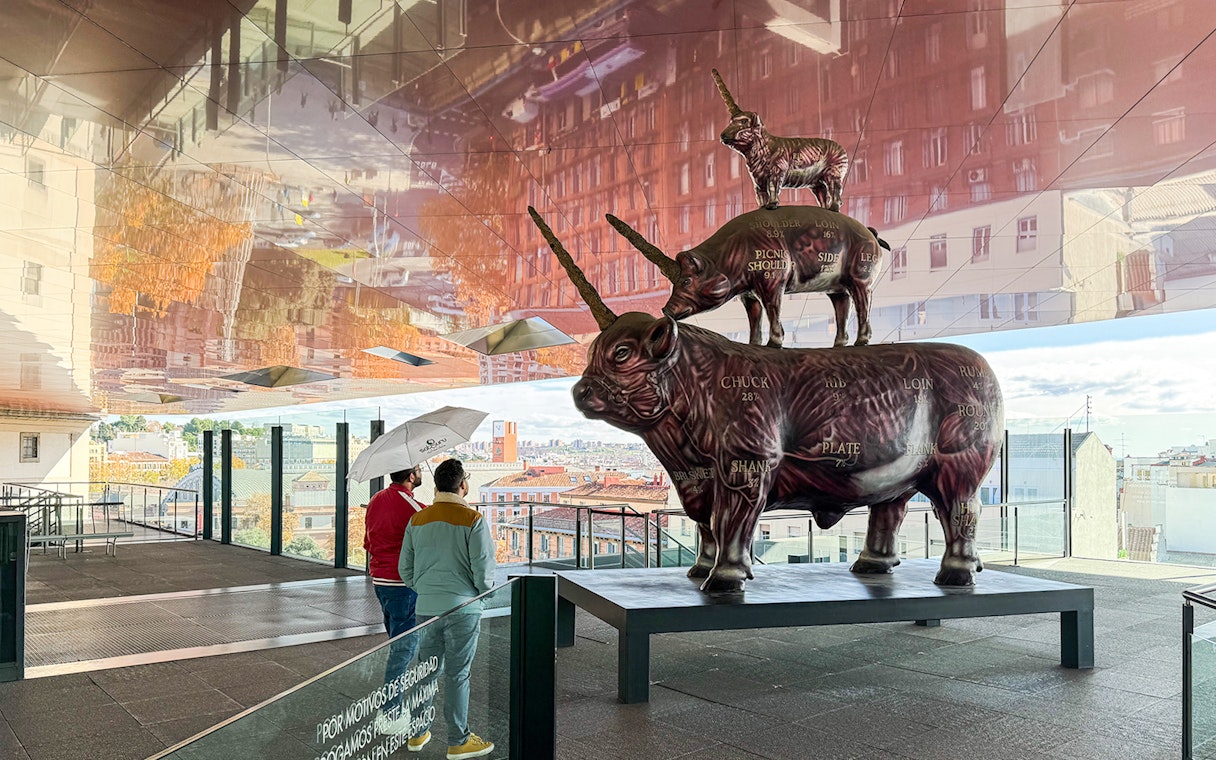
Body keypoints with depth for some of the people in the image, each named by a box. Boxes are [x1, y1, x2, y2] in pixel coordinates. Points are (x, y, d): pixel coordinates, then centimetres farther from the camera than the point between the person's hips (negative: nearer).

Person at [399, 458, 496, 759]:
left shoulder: (417, 521, 4)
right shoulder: (473, 520, -12)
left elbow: (406, 570, 9)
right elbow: (484, 570, -12)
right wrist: (482, 594, 7)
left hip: (426, 608, 5)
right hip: (462, 608, -5)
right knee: (457, 674, 4)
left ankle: (417, 733, 26)